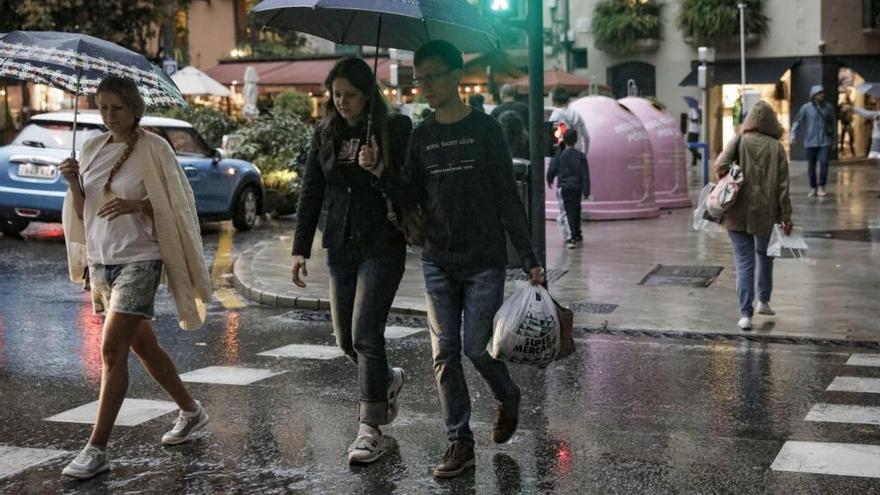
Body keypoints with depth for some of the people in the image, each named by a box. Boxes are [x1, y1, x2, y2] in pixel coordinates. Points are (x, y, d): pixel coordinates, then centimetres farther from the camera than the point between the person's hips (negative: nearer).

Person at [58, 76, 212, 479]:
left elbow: (174, 208, -8)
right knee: (141, 345, 17)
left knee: (112, 350, -13)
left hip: (137, 261, -7)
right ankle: (191, 411, 35)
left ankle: (97, 449, -9)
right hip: (100, 261, 7)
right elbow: (83, 212, 10)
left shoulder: (153, 150, -9)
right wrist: (73, 184, -9)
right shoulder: (92, 148, 8)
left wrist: (136, 205, -24)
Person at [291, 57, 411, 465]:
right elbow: (310, 194, 8)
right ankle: (388, 380, 40)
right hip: (340, 247, 5)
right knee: (346, 339, 11)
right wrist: (300, 249, 3)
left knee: (365, 334, -11)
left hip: (382, 246, -5)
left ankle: (370, 429, -3)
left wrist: (379, 168, -24)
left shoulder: (395, 130, -5)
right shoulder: (326, 135, 7)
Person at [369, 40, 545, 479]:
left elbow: (508, 198, -4)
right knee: (444, 353, 1)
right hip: (437, 262, 4)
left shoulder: (484, 129, -3)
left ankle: (508, 398, 28)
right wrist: (381, 174, -11)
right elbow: (410, 199, 8)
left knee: (476, 347, -4)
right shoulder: (421, 137, 9)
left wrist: (529, 259, -8)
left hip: (484, 261, -4)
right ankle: (459, 442, 9)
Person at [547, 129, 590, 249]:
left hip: (564, 187, -2)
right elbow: (585, 175, -3)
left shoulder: (559, 156, -8)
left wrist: (549, 181, 18)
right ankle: (577, 234, 35)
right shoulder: (581, 156, -3)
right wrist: (586, 190, 1)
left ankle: (571, 238, -19)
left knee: (569, 212, -4)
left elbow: (551, 171, -3)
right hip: (577, 187, 2)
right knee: (576, 210, 20)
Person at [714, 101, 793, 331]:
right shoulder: (777, 148, -3)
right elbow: (782, 185, -4)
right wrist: (786, 217, 0)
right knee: (765, 255, 24)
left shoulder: (738, 142, -6)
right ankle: (763, 301, 33)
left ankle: (745, 314, -3)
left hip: (738, 214, -1)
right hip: (766, 213, 1)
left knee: (744, 262, 2)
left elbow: (721, 166, -20)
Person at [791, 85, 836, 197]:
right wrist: (794, 135, -14)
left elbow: (833, 123, 13)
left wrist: (834, 139, 16)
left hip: (825, 141, 1)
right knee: (811, 166, 5)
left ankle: (821, 187, -1)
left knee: (824, 163, -11)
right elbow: (797, 121, -3)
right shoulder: (806, 108, -2)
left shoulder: (828, 107, 4)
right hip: (811, 141, 0)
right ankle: (813, 188, 18)